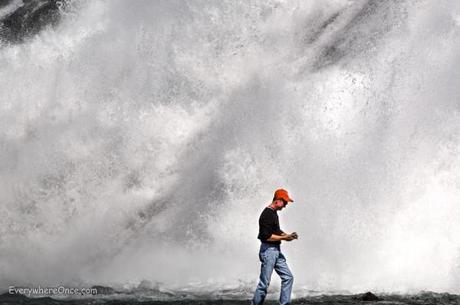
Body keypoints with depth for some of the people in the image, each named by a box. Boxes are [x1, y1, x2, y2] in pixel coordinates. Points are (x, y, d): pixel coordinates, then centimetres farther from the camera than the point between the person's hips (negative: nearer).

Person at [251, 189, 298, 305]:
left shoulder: (274, 213, 14)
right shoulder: (267, 214, -18)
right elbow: (267, 236, -22)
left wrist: (288, 235, 8)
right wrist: (284, 237, -16)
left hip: (277, 251, 10)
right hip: (268, 250, -10)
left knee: (288, 277, 9)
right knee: (264, 283, -5)